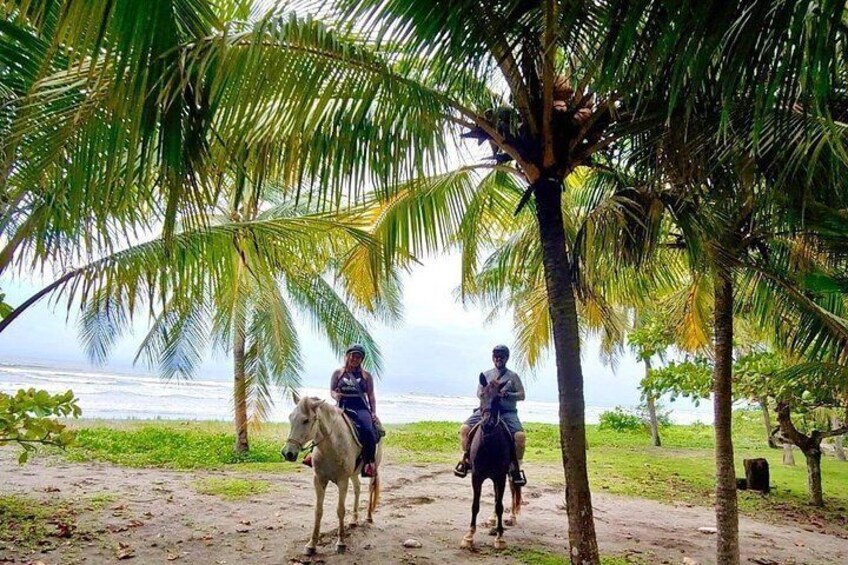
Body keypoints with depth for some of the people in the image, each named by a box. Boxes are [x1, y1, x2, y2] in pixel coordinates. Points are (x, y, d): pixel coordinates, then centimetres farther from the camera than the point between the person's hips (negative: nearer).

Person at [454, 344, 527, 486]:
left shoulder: (513, 376, 9)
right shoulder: (486, 374, 16)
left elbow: (521, 395, 4)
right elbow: (479, 392, 12)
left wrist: (506, 394, -14)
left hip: (508, 412, -2)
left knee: (520, 436, -28)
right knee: (464, 429, -20)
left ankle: (515, 469, -9)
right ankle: (466, 460, 1)